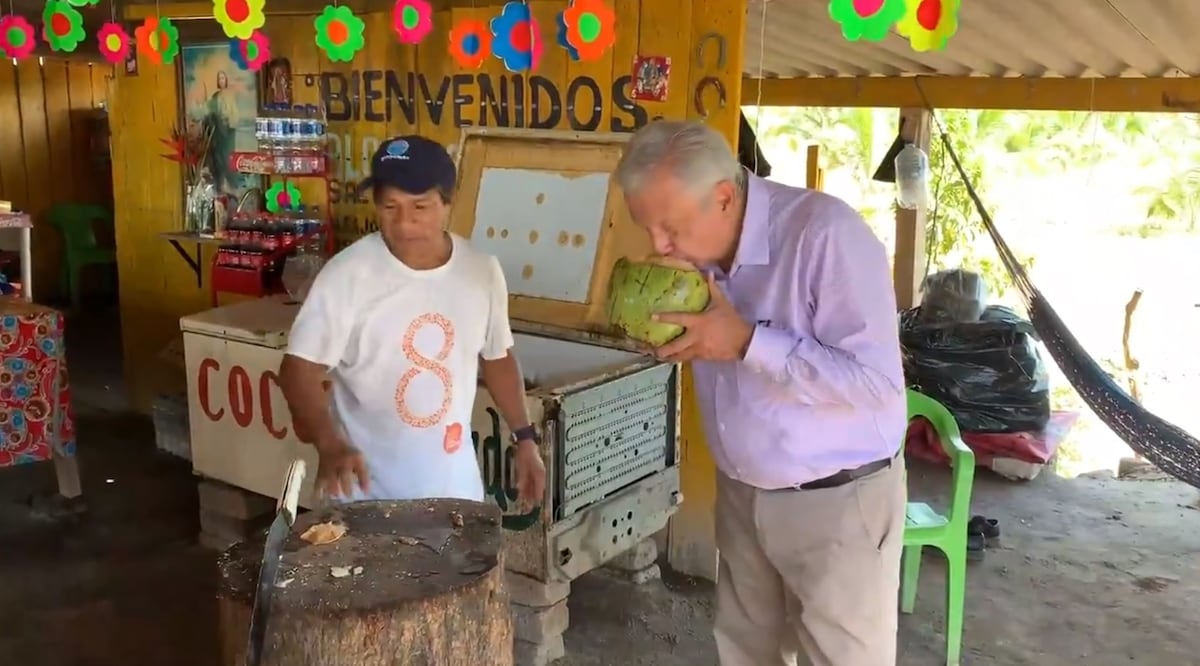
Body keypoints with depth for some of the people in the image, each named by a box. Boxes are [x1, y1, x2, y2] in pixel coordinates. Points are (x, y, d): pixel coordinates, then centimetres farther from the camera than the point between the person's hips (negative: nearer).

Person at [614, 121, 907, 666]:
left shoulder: (825, 233, -26)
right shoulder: (699, 243, -3)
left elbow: (877, 380, -29)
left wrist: (746, 341, -30)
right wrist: (655, 327, -10)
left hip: (837, 501, -6)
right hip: (742, 492, 7)